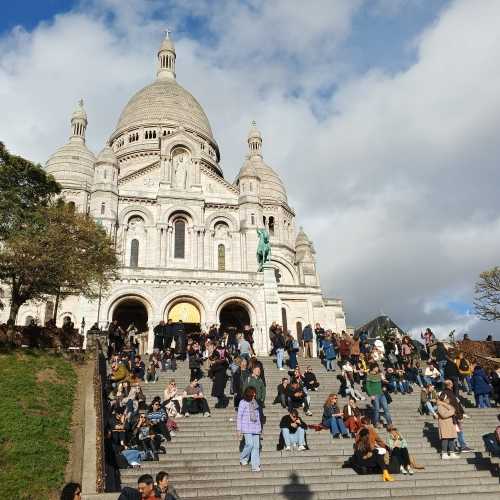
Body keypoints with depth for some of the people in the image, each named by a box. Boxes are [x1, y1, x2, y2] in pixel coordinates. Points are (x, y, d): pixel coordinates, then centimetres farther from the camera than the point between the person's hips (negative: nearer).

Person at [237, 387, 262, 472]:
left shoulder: (255, 403, 14)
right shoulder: (243, 402, -3)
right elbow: (239, 416, -3)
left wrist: (260, 427, 17)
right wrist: (239, 429, -6)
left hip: (255, 428, 5)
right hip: (247, 428, -5)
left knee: (256, 446, -1)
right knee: (250, 444, -14)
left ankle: (255, 466, 4)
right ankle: (243, 459, 12)